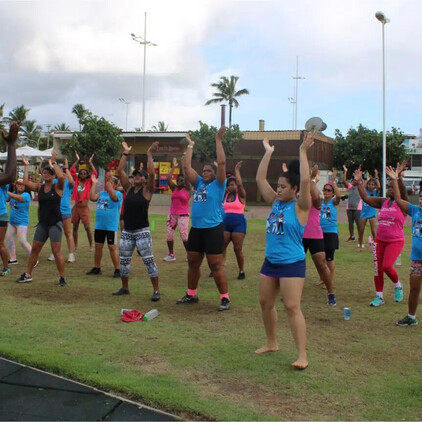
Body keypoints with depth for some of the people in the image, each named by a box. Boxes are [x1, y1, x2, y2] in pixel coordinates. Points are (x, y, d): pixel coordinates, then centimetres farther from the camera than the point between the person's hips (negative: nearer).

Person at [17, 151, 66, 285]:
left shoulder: (57, 187, -5)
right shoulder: (39, 187, 8)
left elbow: (61, 177, -25)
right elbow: (26, 182, -5)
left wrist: (53, 162, -19)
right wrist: (26, 166, -1)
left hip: (55, 223, -5)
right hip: (42, 223, 5)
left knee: (56, 251, -6)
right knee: (34, 249, 11)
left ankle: (62, 277, 4)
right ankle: (27, 274, 22)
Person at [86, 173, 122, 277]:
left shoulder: (118, 193, -6)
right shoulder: (101, 193, 11)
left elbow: (113, 196, -27)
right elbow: (92, 197, -3)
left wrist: (108, 182, -31)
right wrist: (94, 183, -2)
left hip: (111, 226, -6)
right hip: (99, 225, 6)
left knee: (112, 247, -4)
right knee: (98, 246, 12)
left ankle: (117, 270, 3)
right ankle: (96, 268, 23)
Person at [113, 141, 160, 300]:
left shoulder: (147, 190, -5)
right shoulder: (129, 188, 8)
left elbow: (152, 174, -20)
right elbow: (120, 170, 4)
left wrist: (149, 154, -19)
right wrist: (125, 153, 3)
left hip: (142, 231, -6)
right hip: (127, 231, 6)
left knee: (149, 261, -7)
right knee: (124, 260, 12)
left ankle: (156, 291, -3)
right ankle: (125, 288, 28)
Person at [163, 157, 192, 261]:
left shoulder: (187, 189, 0)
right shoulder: (174, 188, 9)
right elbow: (168, 179, -3)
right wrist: (174, 167, -4)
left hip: (183, 215, -4)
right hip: (172, 214, 4)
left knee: (184, 237, -10)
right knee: (169, 235, 2)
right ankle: (171, 255, 13)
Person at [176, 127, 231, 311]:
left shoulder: (218, 184, -2)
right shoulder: (198, 183, 13)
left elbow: (221, 163, -13)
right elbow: (186, 166, 10)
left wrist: (218, 140, -12)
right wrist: (190, 145, 12)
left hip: (213, 229, -7)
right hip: (196, 229, 7)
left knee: (216, 266, -5)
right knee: (192, 263, 14)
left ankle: (225, 298, 3)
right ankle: (191, 294, 28)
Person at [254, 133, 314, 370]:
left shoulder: (300, 206, -10)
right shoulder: (275, 203, 7)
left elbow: (305, 181, -25)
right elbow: (260, 179, 7)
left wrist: (303, 152, -23)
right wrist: (268, 152, 5)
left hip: (292, 264, -7)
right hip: (270, 262, 8)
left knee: (292, 307, -10)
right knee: (265, 303, 13)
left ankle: (302, 355, -6)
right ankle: (272, 343, 31)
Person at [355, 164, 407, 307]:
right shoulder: (383, 202, 6)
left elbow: (403, 191, -25)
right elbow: (366, 198, 2)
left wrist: (398, 176, -40)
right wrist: (359, 182, -8)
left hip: (395, 241, -5)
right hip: (380, 240, 5)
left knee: (387, 266, -17)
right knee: (378, 269, 5)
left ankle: (398, 286, 14)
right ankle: (379, 296, 17)